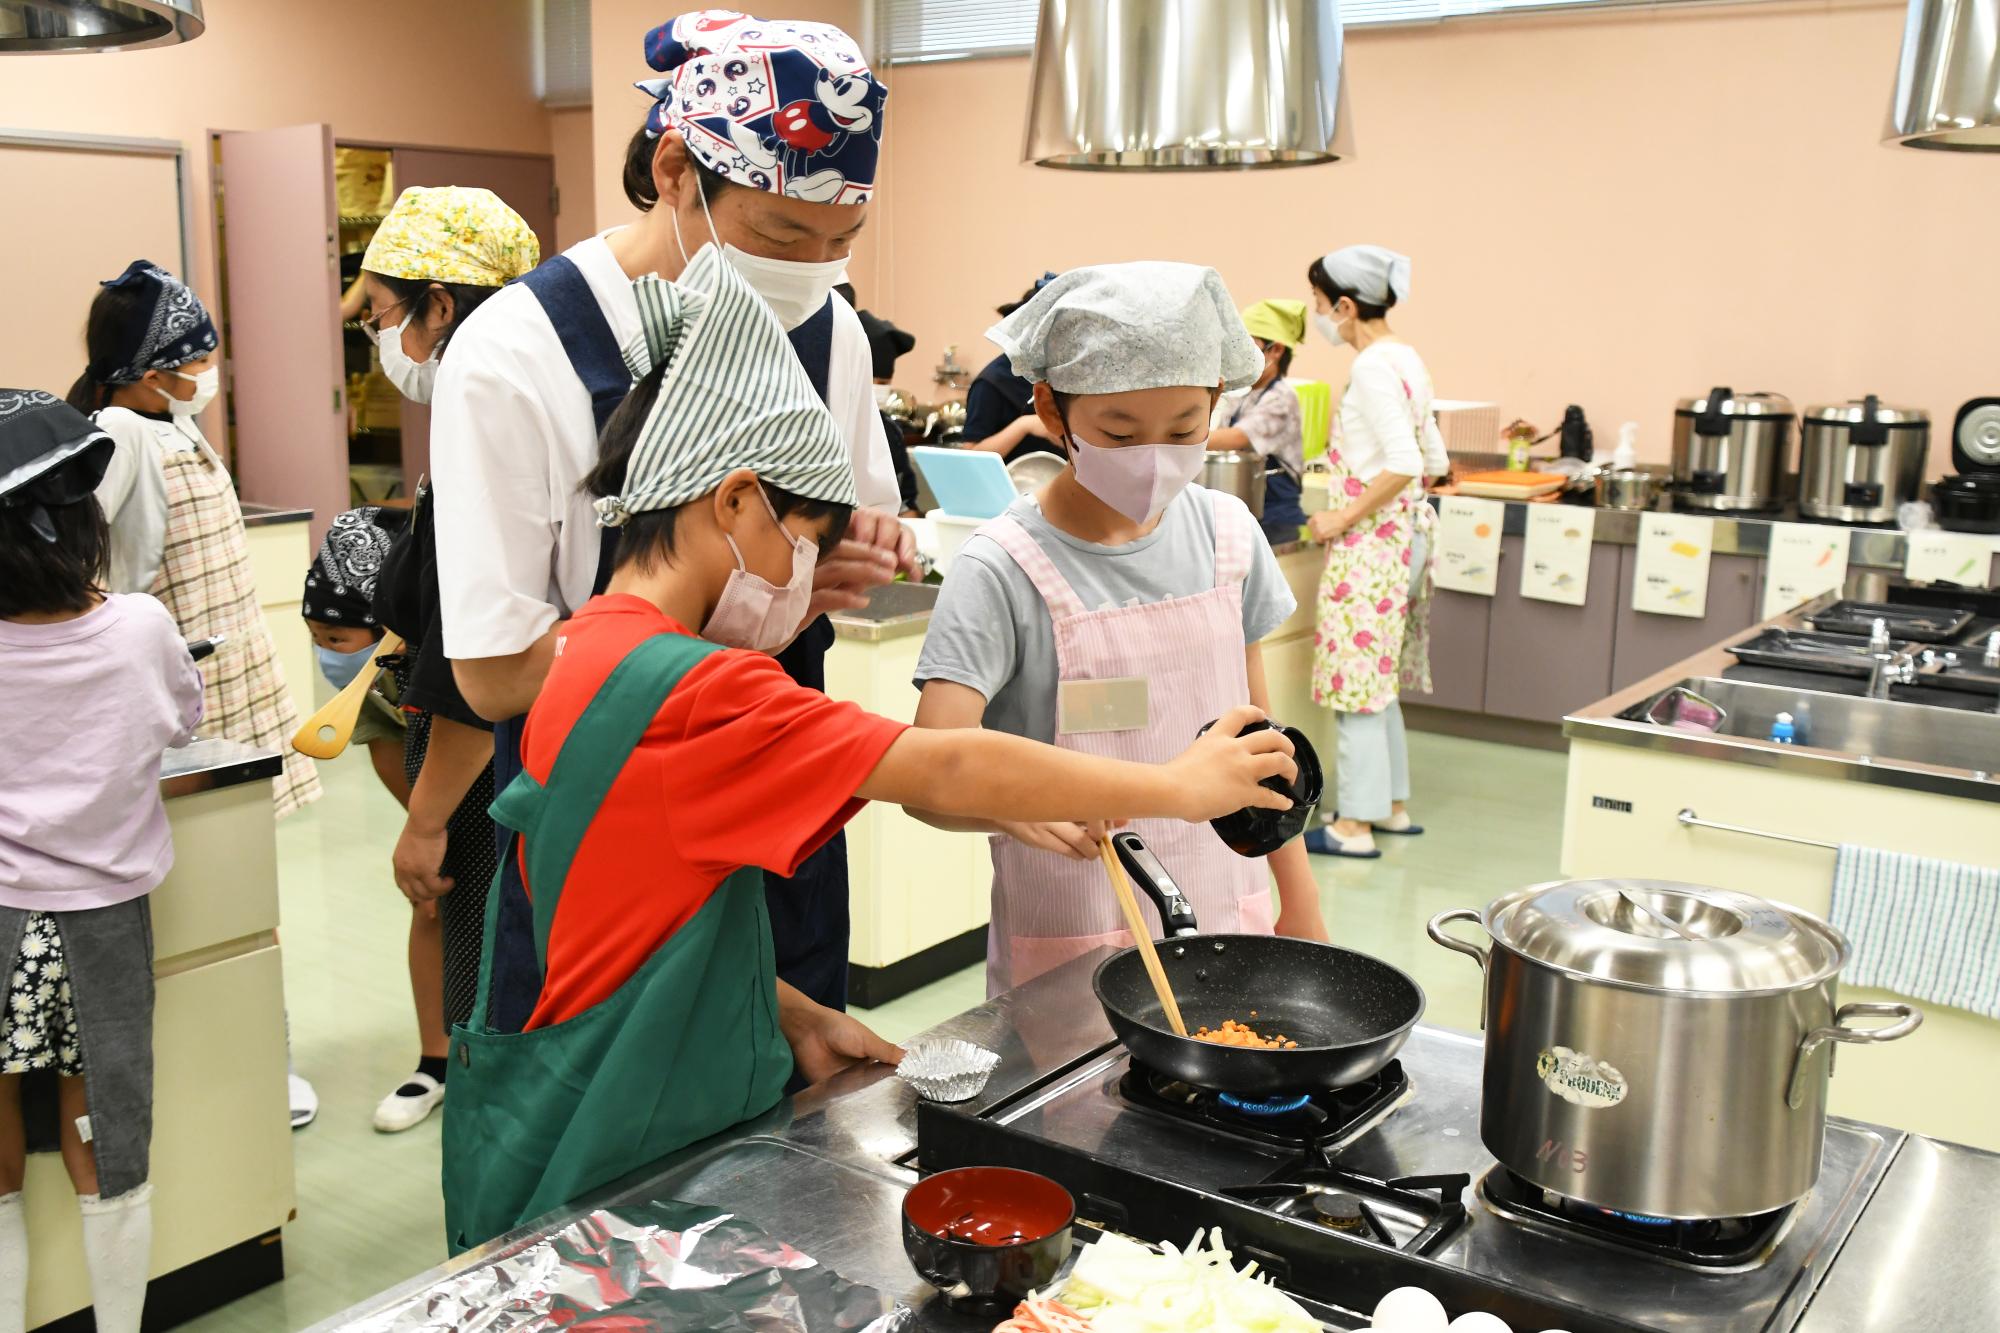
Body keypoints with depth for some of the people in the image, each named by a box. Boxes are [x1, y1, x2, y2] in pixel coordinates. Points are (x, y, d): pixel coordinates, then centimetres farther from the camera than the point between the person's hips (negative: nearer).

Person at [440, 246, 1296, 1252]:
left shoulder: (593, 653, 6)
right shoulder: (688, 686, -25)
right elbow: (946, 772, -23)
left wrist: (797, 1017, 4)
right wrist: (1180, 788, -13)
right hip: (605, 1162, -9)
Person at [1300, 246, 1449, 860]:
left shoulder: (1373, 366, -16)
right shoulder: (1405, 359, 13)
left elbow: (1404, 463, -25)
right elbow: (1435, 460, 17)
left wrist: (1343, 519, -19)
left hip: (1370, 540, -10)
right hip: (1404, 531, 10)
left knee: (1357, 678, -3)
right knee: (1377, 678, 17)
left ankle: (1356, 824, 4)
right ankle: (1393, 805, 26)